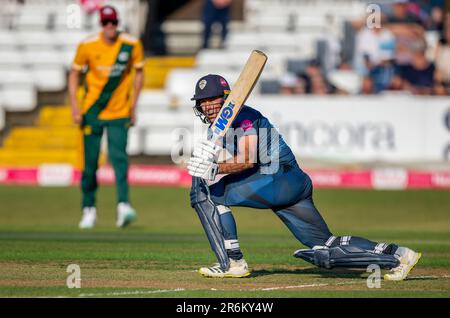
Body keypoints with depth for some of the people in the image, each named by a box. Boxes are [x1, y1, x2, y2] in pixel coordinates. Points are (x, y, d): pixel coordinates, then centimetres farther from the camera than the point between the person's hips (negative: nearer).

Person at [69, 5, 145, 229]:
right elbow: (75, 73, 5)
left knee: (119, 157, -17)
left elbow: (138, 72, 9)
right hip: (92, 112, 1)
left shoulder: (132, 45, -5)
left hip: (119, 112, -1)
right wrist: (74, 105, -4)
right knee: (90, 162, 4)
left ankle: (123, 206, -26)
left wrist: (133, 105, 5)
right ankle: (89, 209, 17)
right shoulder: (87, 46, -6)